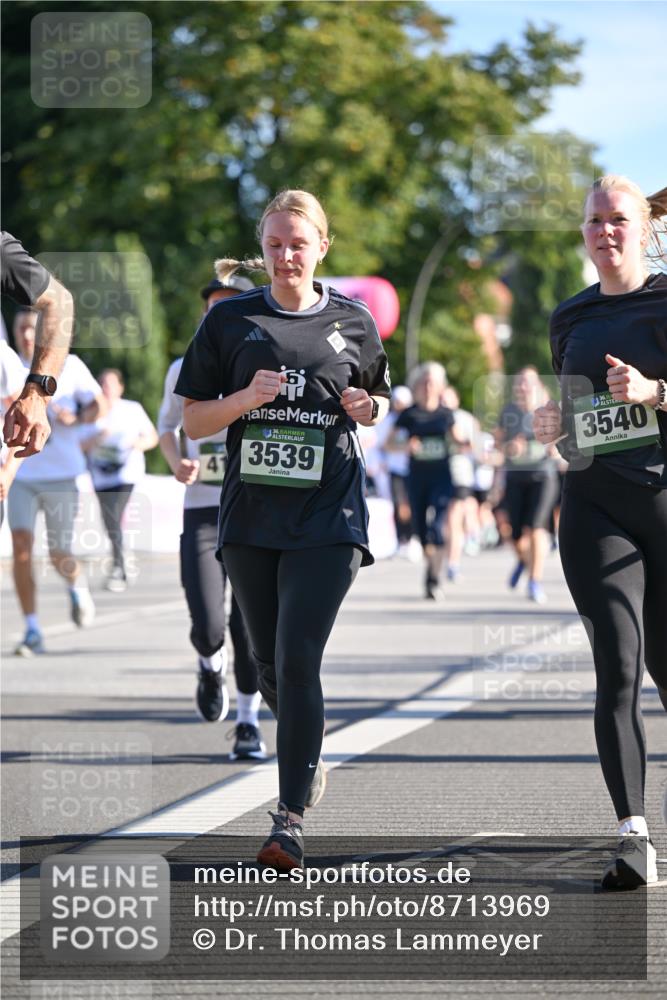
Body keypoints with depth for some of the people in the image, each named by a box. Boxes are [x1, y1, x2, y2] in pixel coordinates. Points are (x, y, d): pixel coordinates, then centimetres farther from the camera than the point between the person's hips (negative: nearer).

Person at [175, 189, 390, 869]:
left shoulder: (352, 323, 6)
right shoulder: (231, 321, 5)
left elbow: (378, 400, 21)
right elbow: (193, 421, 6)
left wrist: (367, 409, -3)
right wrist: (247, 398, -13)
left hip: (327, 516, -2)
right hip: (251, 514, 2)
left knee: (298, 660, -14)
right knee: (270, 665, 10)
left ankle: (290, 816, -12)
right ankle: (307, 757, 39)